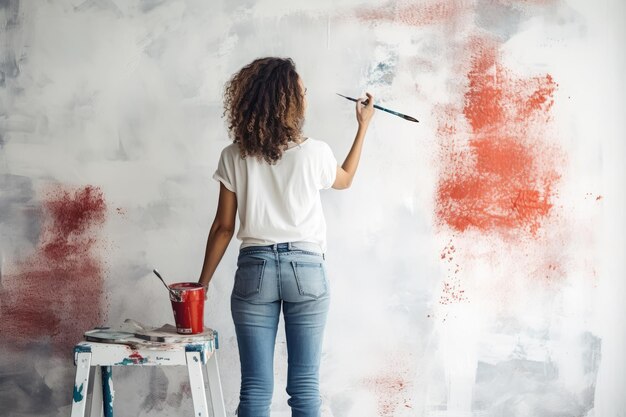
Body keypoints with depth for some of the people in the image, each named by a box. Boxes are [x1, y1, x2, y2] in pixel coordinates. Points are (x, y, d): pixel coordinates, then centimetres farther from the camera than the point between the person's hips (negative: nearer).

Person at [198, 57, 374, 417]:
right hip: (306, 269, -1)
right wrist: (364, 126, 28)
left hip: (254, 268, 1)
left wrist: (203, 282, 12)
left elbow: (224, 227, 1)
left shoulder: (234, 157, -2)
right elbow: (345, 180, 19)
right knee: (305, 384, 6)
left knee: (256, 387, 4)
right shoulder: (315, 153, -5)